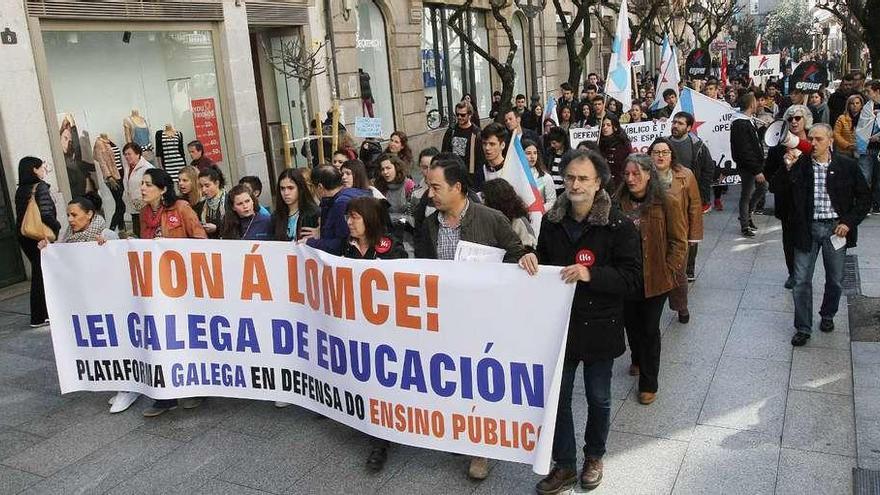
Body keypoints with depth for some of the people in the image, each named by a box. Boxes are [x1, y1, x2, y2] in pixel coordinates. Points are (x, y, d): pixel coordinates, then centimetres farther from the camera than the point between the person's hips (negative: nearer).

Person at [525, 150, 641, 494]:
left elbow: (633, 277, -16)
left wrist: (591, 274, -29)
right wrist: (532, 258, -8)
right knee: (557, 397, 10)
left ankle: (594, 456, 40)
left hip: (599, 328, -3)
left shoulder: (619, 225, -13)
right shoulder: (551, 221, 1)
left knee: (598, 398, 15)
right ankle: (564, 466, 27)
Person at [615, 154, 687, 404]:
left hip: (655, 280, -3)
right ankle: (638, 360, 48)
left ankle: (648, 383, 20)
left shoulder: (666, 203, -12)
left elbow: (679, 242, -7)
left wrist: (668, 270, -13)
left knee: (650, 329, 7)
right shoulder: (619, 201, -3)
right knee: (631, 323, 20)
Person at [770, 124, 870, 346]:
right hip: (807, 228, 0)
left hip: (836, 228, 1)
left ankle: (827, 316, 40)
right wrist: (787, 168, -21)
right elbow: (779, 188, -7)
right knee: (802, 280, 3)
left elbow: (864, 197, 2)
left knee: (835, 280, 15)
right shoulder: (799, 164, -4)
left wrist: (849, 222, -7)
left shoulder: (847, 165, -4)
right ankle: (803, 328, 15)